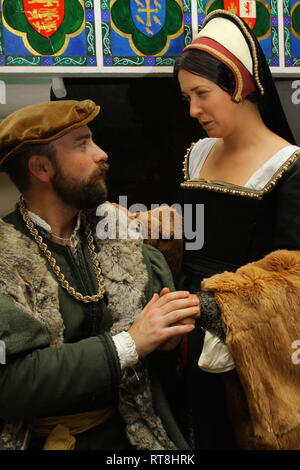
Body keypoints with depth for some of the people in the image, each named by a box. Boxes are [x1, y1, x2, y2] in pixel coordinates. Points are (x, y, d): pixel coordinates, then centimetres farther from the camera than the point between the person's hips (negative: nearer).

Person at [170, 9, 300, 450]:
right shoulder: (197, 155, 7)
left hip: (249, 343, -6)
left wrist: (218, 305, -28)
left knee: (241, 432, 9)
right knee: (194, 432, 17)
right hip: (190, 332, 6)